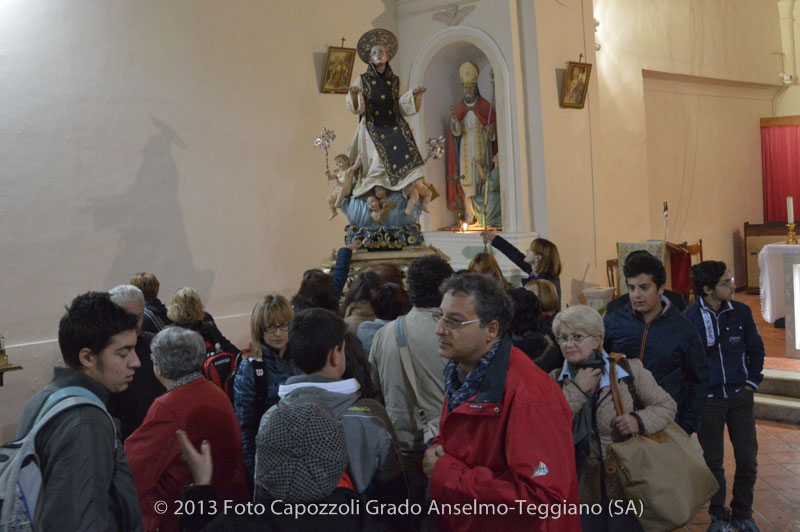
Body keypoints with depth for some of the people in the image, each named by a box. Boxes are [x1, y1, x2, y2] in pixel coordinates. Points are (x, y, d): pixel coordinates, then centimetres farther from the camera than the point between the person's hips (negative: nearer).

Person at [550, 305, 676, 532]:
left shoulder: (628, 370, -5)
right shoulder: (556, 380, 0)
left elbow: (667, 405, 1)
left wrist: (640, 421, -19)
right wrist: (576, 390, -18)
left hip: (625, 487, -1)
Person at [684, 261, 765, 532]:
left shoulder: (741, 312, -4)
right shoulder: (689, 318, -13)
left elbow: (756, 350, 8)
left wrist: (751, 383, 3)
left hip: (740, 397, 3)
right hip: (708, 399, -2)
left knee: (747, 458, 7)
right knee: (713, 461, 8)